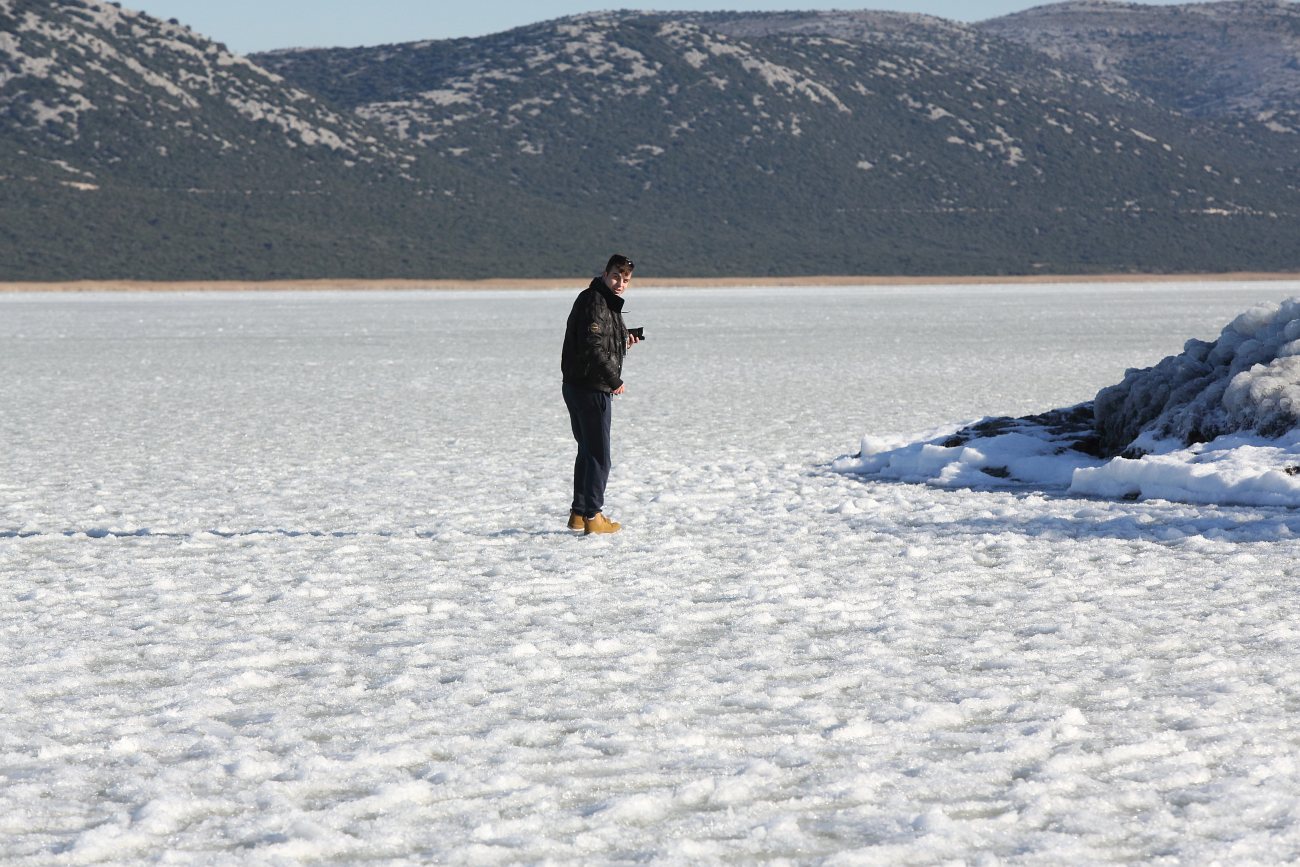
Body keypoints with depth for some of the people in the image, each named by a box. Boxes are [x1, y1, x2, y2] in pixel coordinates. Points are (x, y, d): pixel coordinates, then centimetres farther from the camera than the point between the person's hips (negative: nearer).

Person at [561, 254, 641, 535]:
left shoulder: (607, 303, 18)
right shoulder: (594, 302, -16)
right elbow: (592, 348, -25)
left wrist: (623, 343, 11)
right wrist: (615, 380, -18)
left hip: (577, 388, 11)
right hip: (592, 389, -11)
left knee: (587, 451, 18)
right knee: (598, 455, -4)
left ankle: (579, 513, 24)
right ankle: (592, 516, -1)